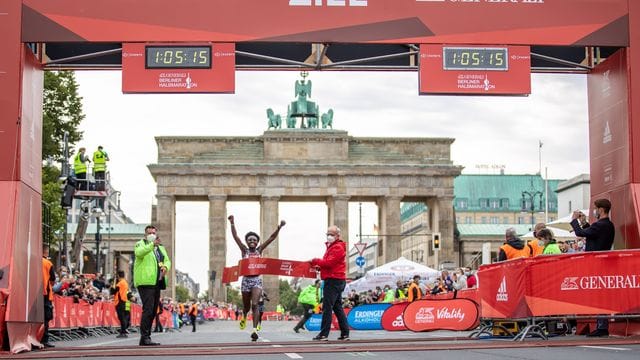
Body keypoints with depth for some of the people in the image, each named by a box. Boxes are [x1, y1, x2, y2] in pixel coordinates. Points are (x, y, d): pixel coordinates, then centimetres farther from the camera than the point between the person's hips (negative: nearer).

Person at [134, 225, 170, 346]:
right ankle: (145, 337, -17)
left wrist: (165, 267, -3)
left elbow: (167, 260, 20)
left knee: (153, 311, 9)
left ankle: (146, 338, 15)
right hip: (145, 282, -8)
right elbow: (139, 253, -20)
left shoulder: (160, 247, 24)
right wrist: (152, 244, -34)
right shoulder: (140, 244, 2)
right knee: (148, 309, -16)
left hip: (157, 282, 8)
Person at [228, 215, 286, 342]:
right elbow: (235, 237, -5)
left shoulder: (259, 250, 4)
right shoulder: (244, 250, 3)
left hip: (257, 280, -1)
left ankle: (255, 330, -19)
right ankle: (244, 316, 49)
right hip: (246, 280, 1)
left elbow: (271, 238, -1)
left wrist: (279, 227, -12)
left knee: (255, 305, -15)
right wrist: (232, 223, -15)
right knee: (246, 306, 13)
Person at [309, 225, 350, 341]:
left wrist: (316, 261, -9)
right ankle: (345, 333, 13)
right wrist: (320, 266, 5)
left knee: (327, 307, -11)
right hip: (338, 280, 11)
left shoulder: (337, 248, -11)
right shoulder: (332, 246, 22)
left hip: (333, 280, -11)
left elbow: (329, 263, -20)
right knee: (338, 307, 12)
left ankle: (324, 334, -12)